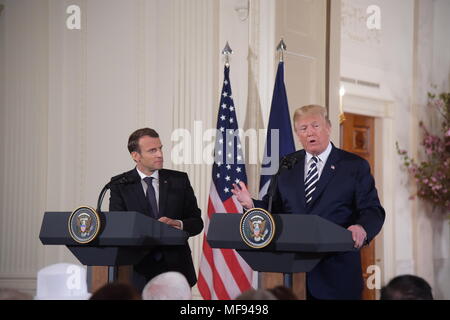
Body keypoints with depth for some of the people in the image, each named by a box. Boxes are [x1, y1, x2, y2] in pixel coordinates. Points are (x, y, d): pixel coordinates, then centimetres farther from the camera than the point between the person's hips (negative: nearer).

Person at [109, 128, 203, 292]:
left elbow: (197, 222, 7)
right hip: (139, 271, -1)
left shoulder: (179, 180, 7)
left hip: (176, 266, 1)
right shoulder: (120, 184, 2)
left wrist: (179, 224, -15)